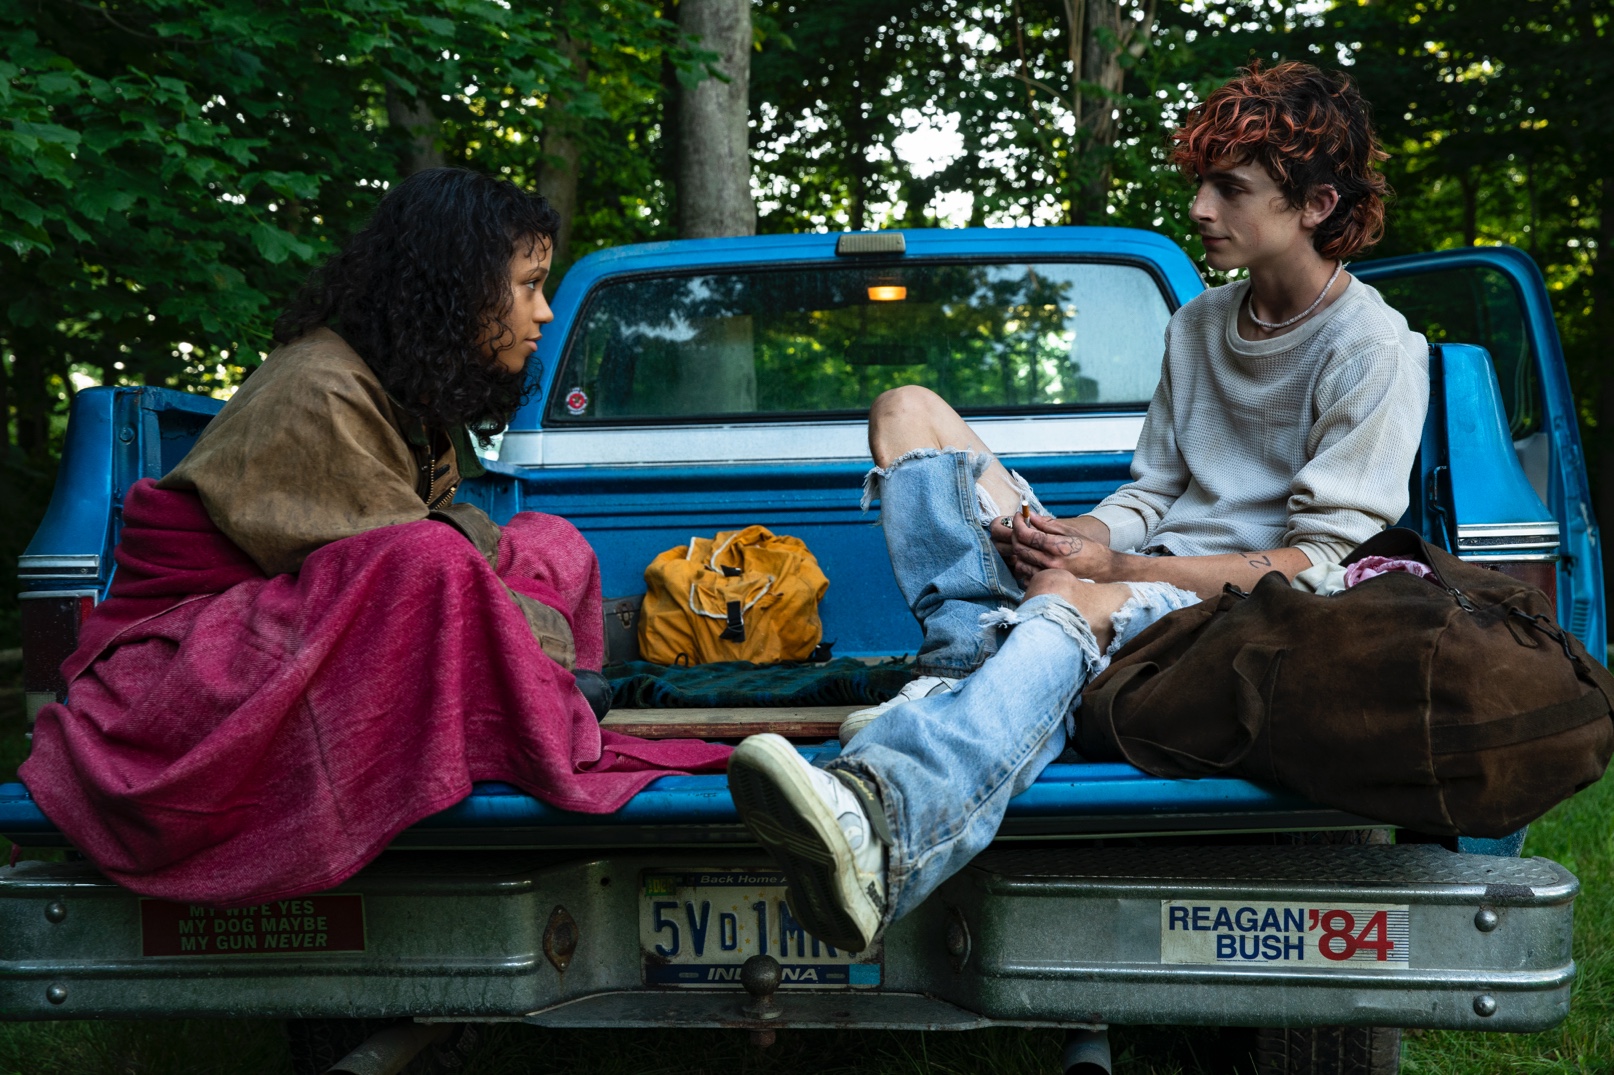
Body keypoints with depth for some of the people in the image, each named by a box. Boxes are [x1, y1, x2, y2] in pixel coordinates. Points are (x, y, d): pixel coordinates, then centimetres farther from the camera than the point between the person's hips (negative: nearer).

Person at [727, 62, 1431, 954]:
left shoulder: (1375, 352, -3)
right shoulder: (1197, 325, 20)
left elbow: (1317, 561, -10)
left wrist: (1113, 567, -16)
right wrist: (1081, 537, -8)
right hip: (1129, 585, 7)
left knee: (1069, 603, -44)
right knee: (907, 411, -3)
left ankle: (873, 820, -71)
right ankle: (980, 666, -28)